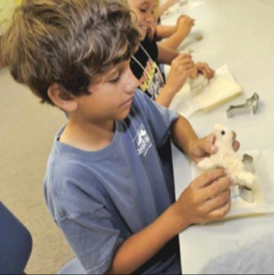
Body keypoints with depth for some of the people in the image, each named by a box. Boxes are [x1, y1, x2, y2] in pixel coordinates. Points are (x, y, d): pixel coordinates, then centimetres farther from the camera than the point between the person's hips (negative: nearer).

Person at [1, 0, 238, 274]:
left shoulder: (131, 103, -17)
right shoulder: (70, 180, -32)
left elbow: (173, 122, 5)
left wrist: (192, 143, -18)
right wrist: (180, 214, -31)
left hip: (177, 232, 5)